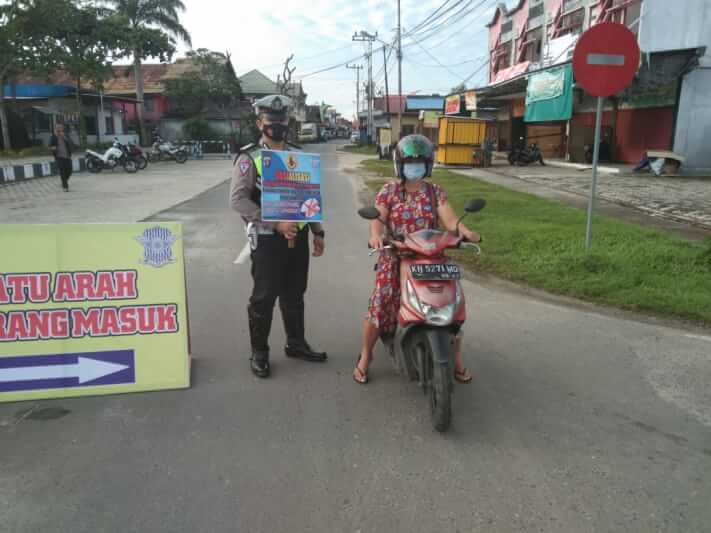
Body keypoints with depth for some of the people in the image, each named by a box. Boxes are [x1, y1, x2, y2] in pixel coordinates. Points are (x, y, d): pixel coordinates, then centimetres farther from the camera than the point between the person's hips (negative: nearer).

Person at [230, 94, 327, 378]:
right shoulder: (249, 158, -6)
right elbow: (238, 199, -16)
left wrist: (318, 232, 13)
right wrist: (275, 223, -21)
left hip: (298, 236, 5)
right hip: (267, 239, -5)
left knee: (294, 295, 15)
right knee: (264, 298, 2)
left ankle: (296, 343, 30)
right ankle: (259, 353, 16)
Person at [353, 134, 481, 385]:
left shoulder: (436, 192, 8)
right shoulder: (388, 191, 4)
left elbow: (450, 219, -4)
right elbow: (378, 218, -10)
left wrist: (466, 231, -26)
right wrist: (375, 235, -33)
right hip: (395, 259, -2)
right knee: (379, 306, -10)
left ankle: (456, 359, 17)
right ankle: (365, 357, 14)